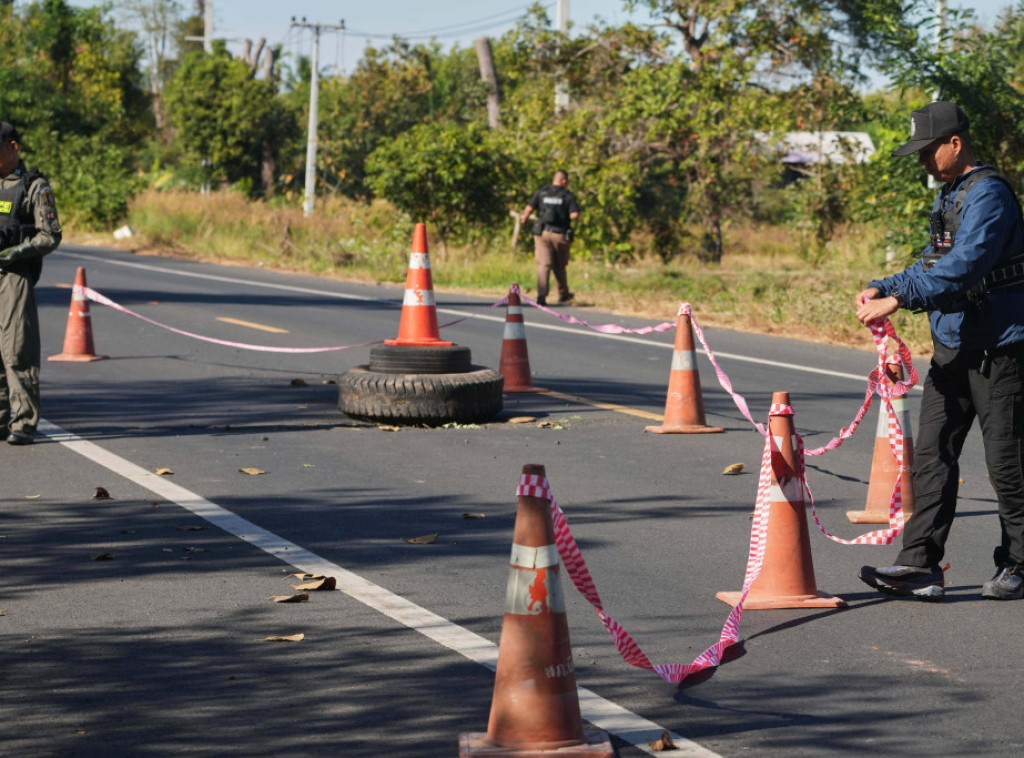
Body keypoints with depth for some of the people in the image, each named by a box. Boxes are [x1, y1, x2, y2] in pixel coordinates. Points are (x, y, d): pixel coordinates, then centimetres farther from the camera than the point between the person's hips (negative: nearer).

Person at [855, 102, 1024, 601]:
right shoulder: (948, 197, 17)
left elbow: (962, 268, -26)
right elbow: (935, 264, 21)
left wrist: (897, 300, -28)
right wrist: (881, 289, 6)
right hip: (953, 346, 9)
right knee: (932, 453, 3)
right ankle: (920, 566, 2)